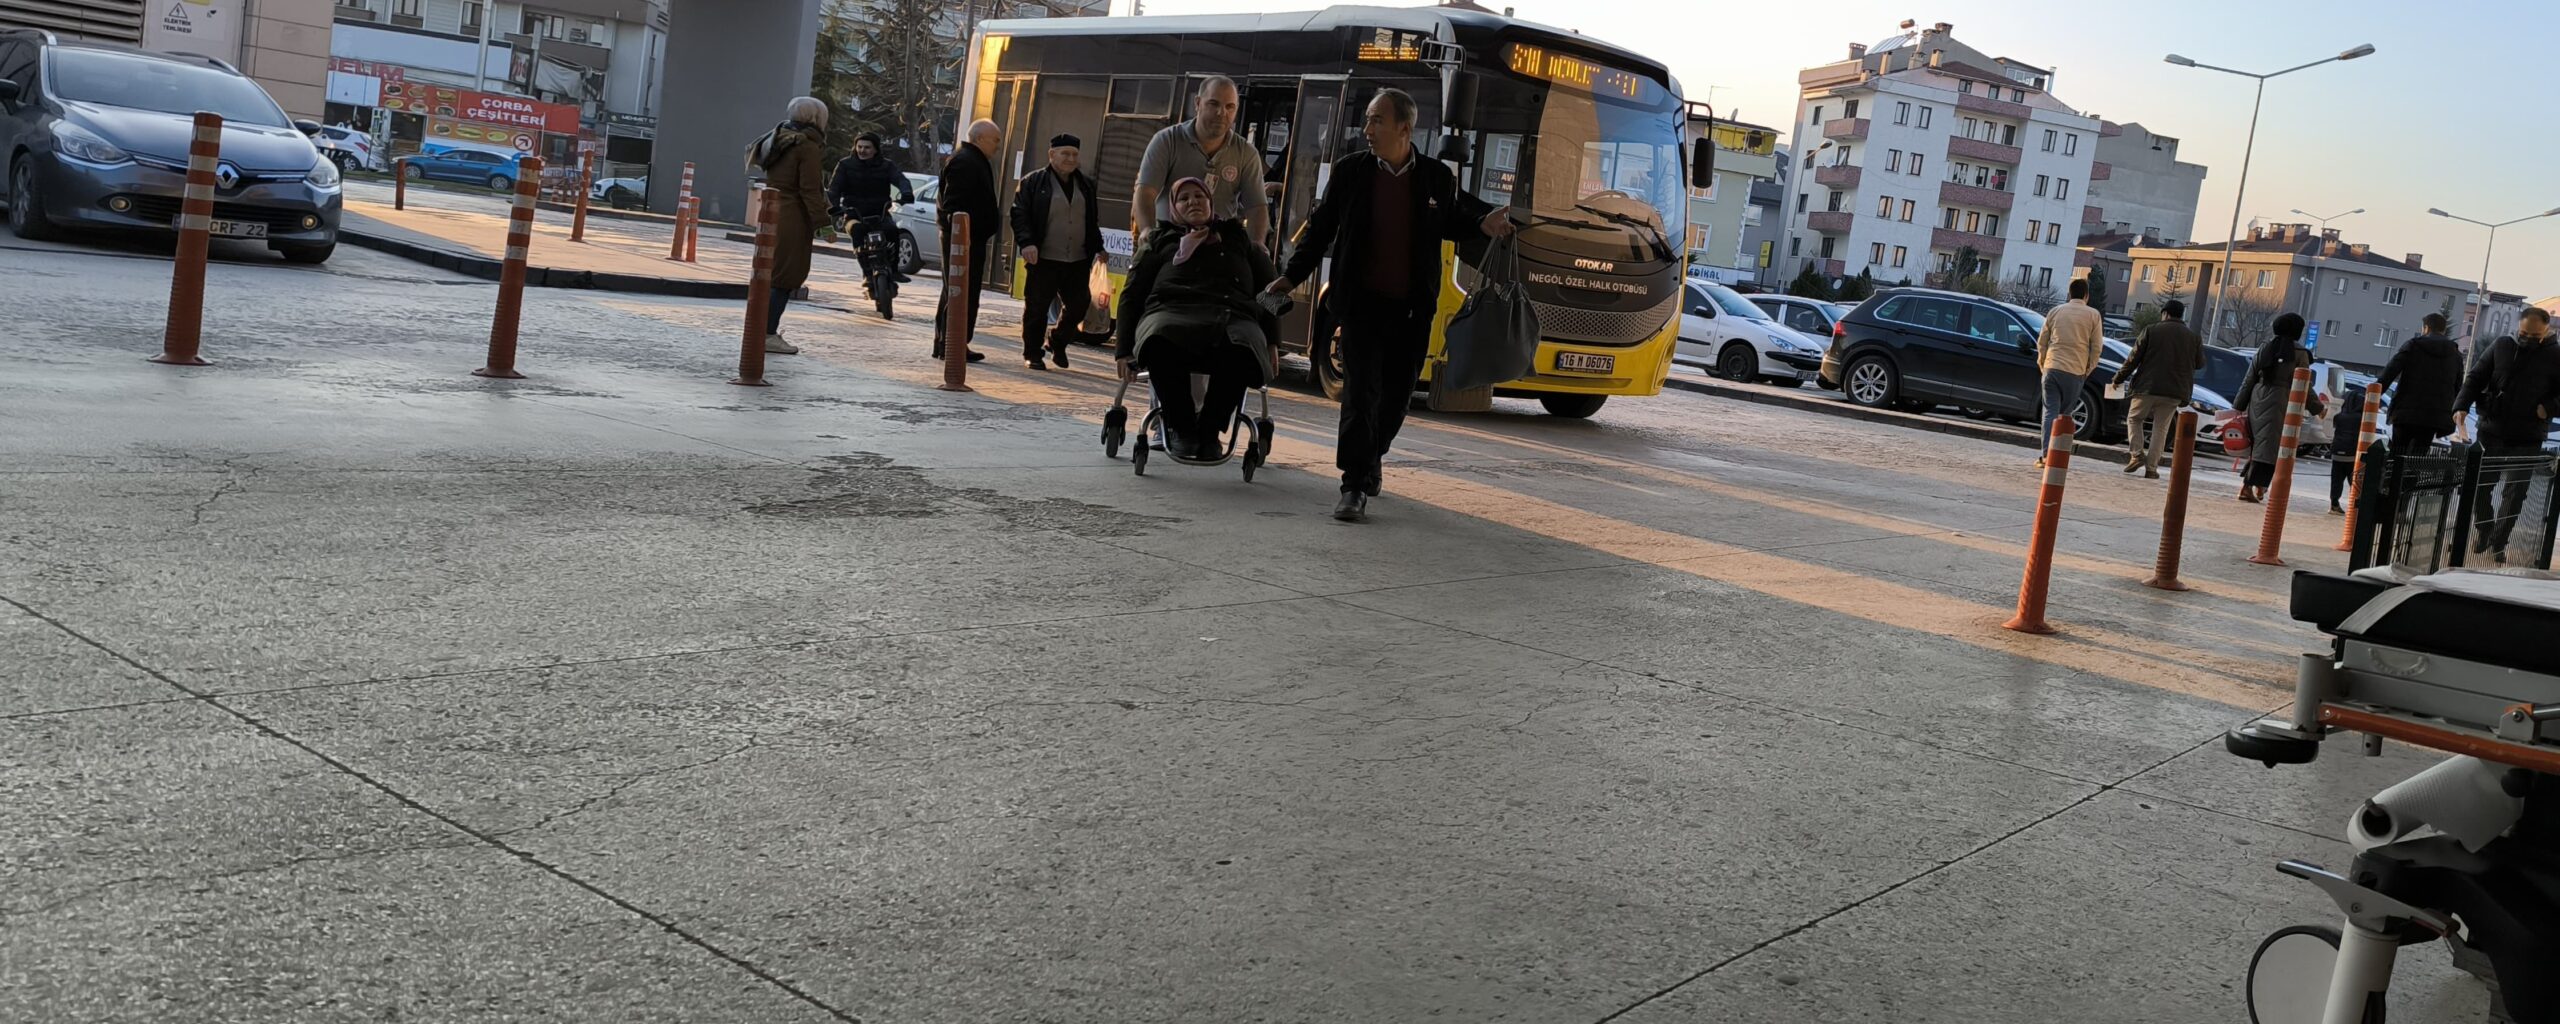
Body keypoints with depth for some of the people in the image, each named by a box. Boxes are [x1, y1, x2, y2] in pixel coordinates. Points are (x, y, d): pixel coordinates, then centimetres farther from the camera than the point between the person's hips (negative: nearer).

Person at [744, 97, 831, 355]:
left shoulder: (779, 142, 17)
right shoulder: (807, 147, -11)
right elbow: (810, 190, -18)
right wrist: (822, 222, -17)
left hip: (772, 215, 9)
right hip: (793, 220, -9)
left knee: (772, 276, 16)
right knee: (786, 277, -6)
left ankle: (767, 329, 21)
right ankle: (768, 334, -6)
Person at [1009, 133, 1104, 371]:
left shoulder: (1086, 186, 15)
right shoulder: (1033, 182, 0)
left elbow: (1093, 221, 21)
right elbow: (1019, 215, -5)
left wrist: (1098, 249, 13)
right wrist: (1026, 242, -18)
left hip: (1078, 262, 4)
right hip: (1044, 260, -4)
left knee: (1078, 305, 4)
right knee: (1037, 308, 1)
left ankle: (1057, 342, 29)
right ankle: (1032, 354, 13)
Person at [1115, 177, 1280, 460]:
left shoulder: (1238, 240, 33)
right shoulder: (1160, 240, 32)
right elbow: (1131, 294, 24)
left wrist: (1271, 341, 14)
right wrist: (1125, 348, 11)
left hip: (1234, 317, 0)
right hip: (1171, 311, 0)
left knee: (1240, 352, -40)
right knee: (1160, 342, -41)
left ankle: (1209, 430, -20)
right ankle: (1180, 426, -20)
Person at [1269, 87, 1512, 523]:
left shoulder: (1437, 176, 4)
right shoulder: (1350, 171, 2)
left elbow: (1453, 223, 17)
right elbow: (1320, 226, 7)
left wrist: (1483, 224, -3)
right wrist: (1292, 276, 3)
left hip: (1413, 308, 2)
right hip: (1361, 302, -2)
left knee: (1397, 394, 9)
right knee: (1361, 389, -10)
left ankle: (1369, 458, 34)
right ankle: (1356, 486, -8)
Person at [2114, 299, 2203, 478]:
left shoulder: (2151, 331, -3)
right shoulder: (2193, 337, 5)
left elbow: (2133, 358, -3)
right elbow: (2200, 364, 14)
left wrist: (2119, 377, 6)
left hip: (2147, 387, -2)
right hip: (2174, 392, 2)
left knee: (2133, 419, 16)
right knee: (2161, 429, 8)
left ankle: (2137, 454, -2)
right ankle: (2151, 468, 3)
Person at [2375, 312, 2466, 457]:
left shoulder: (2413, 346, 1)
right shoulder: (2455, 354, 13)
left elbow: (2389, 373, -7)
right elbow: (2458, 388, 13)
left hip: (2406, 412, -3)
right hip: (2435, 416, 3)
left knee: (2397, 455, 6)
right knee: (2417, 456, 3)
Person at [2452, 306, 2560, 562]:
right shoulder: (2501, 347, 2)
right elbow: (2476, 377, 2)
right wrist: (2462, 405, -12)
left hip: (2526, 441, -2)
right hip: (2492, 433, 2)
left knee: (2514, 494, 1)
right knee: (2479, 488, 7)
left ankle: (2497, 543, 12)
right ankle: (2484, 533, 26)